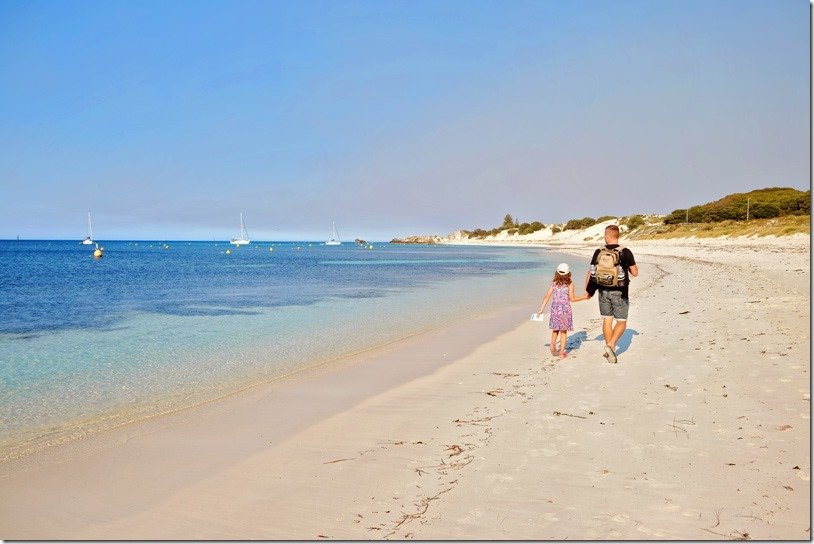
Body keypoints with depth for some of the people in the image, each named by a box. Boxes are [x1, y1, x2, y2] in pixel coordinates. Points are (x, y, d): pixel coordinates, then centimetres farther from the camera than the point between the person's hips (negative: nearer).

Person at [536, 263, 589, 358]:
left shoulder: (554, 284, 2)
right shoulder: (570, 284, -5)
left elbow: (547, 297, 0)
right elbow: (572, 299, -7)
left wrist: (541, 310, 3)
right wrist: (583, 297, 7)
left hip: (555, 309, 2)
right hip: (565, 309, -2)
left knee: (555, 329, 20)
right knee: (564, 331, 7)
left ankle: (553, 345, 2)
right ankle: (562, 352, 7)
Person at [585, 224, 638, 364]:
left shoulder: (599, 252, -2)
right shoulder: (625, 252, -10)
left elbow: (590, 272, 3)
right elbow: (635, 273, -5)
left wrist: (587, 290, 17)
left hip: (603, 291, 3)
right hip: (619, 292, -3)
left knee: (607, 320, 14)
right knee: (621, 322, 6)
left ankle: (609, 351, 18)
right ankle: (611, 345, -14)